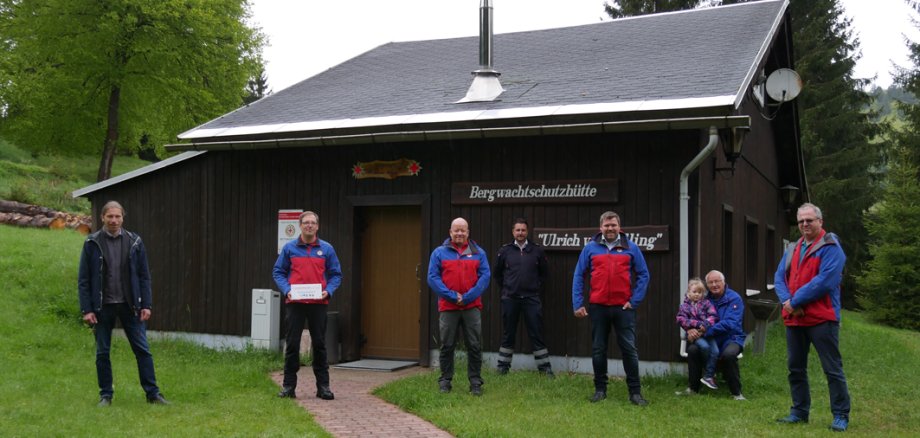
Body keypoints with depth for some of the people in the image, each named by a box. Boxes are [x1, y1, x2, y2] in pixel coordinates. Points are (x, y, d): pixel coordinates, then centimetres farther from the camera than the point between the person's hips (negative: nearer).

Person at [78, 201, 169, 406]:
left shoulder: (135, 242, 2)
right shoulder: (92, 243, -2)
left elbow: (144, 276, 4)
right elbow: (83, 279, -1)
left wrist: (146, 304, -3)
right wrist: (86, 309, -7)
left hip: (129, 305, 1)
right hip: (103, 307, -1)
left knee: (142, 350, 0)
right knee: (102, 353, 7)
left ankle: (152, 393, 6)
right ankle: (106, 395, 19)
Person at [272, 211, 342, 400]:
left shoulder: (327, 249, 5)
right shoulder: (289, 248, 5)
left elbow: (336, 274, 8)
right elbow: (278, 271, 7)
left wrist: (328, 291, -9)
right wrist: (286, 289, -9)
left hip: (318, 303, 0)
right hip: (294, 302, 0)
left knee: (319, 344, 5)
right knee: (292, 344, 4)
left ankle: (323, 386, 12)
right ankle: (289, 385, 12)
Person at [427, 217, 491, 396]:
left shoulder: (478, 253, 8)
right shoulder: (439, 252, 5)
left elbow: (485, 276, 0)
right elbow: (432, 277, -2)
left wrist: (467, 297, -10)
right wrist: (452, 296, -12)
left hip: (472, 307, 1)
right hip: (448, 307, 0)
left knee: (475, 346, 2)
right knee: (447, 346, 6)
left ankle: (475, 382, 9)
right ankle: (445, 381, 17)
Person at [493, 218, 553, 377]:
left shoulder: (536, 250, 3)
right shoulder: (505, 251, 3)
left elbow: (544, 271, 15)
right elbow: (496, 272, 14)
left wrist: (537, 286, 7)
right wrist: (506, 288, 10)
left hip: (531, 298, 0)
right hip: (510, 299, 1)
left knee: (536, 334, 0)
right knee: (508, 334, 8)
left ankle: (545, 367, 5)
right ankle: (503, 366, 18)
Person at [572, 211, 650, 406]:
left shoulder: (630, 248, 4)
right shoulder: (590, 248, 4)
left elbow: (643, 275, 5)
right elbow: (578, 276, 5)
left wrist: (634, 301, -4)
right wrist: (578, 304, -2)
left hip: (623, 307, -1)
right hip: (598, 307, 1)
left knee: (629, 349, -1)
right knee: (598, 349, 8)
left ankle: (635, 392, 6)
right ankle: (600, 389, 19)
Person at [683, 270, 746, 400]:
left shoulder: (734, 298, -8)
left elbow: (730, 323, -21)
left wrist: (706, 331, -28)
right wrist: (690, 329, -22)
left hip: (731, 338, -3)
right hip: (710, 340, 4)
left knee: (729, 354, -36)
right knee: (692, 349, -25)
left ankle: (736, 392, -16)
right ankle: (693, 388, -7)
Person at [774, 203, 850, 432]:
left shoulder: (830, 247, -8)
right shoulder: (792, 249, 15)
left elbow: (825, 281, -19)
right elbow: (779, 277, 9)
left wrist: (795, 301, -15)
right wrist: (787, 301, -11)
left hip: (821, 319, -7)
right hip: (794, 319, 7)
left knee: (833, 369, -2)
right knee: (795, 368, 13)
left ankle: (841, 416, 6)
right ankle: (799, 412, 23)